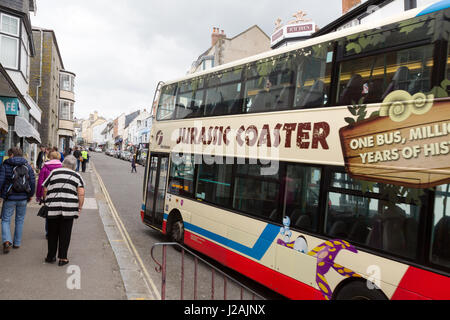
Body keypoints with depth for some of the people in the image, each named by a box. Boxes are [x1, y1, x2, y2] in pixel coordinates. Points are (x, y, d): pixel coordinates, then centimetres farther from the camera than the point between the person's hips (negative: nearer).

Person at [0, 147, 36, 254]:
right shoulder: (27, 165, 4)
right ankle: (17, 243, 20)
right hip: (23, 198, 3)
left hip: (9, 198, -3)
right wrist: (30, 195, 11)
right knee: (20, 220, 15)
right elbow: (33, 181, 2)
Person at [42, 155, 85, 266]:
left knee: (52, 233, 14)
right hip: (69, 209, -1)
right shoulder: (77, 176, 7)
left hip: (52, 208, 1)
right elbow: (81, 194, -3)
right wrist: (79, 208, 3)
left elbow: (45, 190, 7)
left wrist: (47, 202, 19)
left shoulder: (54, 173, 9)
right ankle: (63, 258, 13)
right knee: (65, 234, 8)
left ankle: (51, 256, 25)